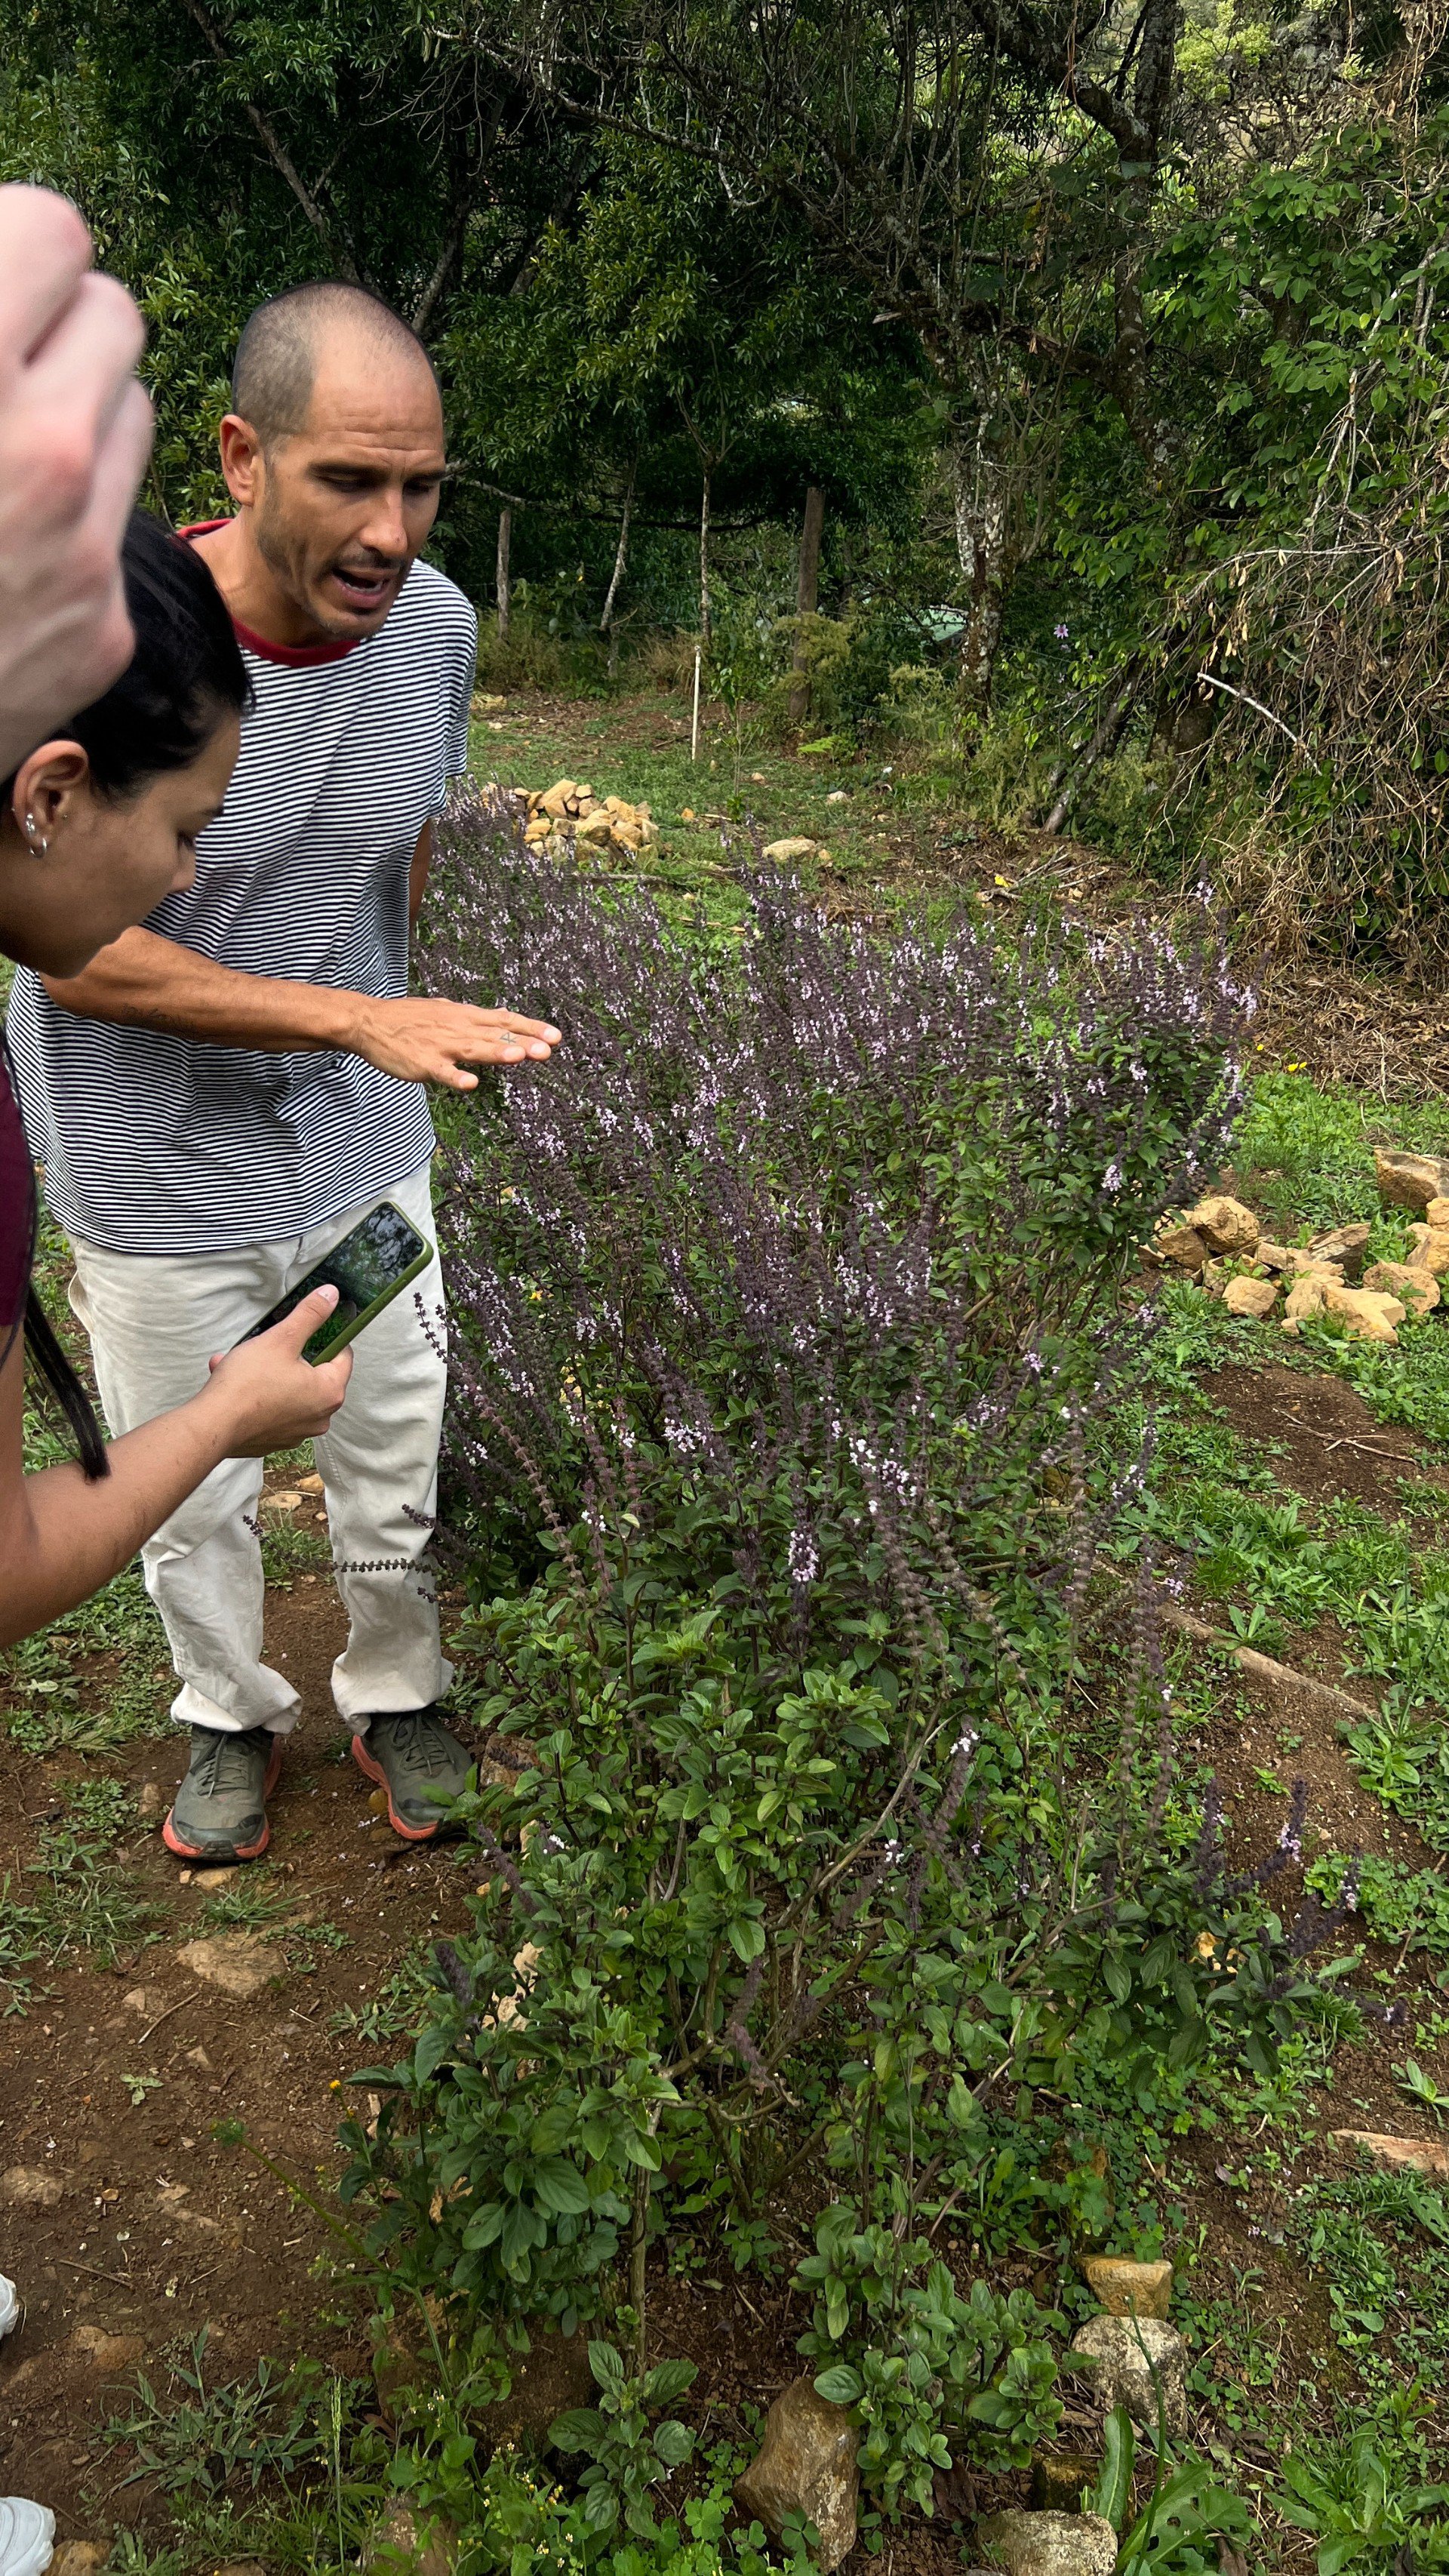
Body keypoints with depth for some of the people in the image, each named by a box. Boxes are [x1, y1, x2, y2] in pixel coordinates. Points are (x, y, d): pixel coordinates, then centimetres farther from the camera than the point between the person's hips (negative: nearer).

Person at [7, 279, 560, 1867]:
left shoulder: (432, 625, -10)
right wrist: (362, 1020, -28)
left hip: (362, 1157, 3)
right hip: (158, 1185, -3)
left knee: (398, 1482, 17)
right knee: (192, 1503, 18)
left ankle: (396, 1697, 45)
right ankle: (231, 1719, 46)